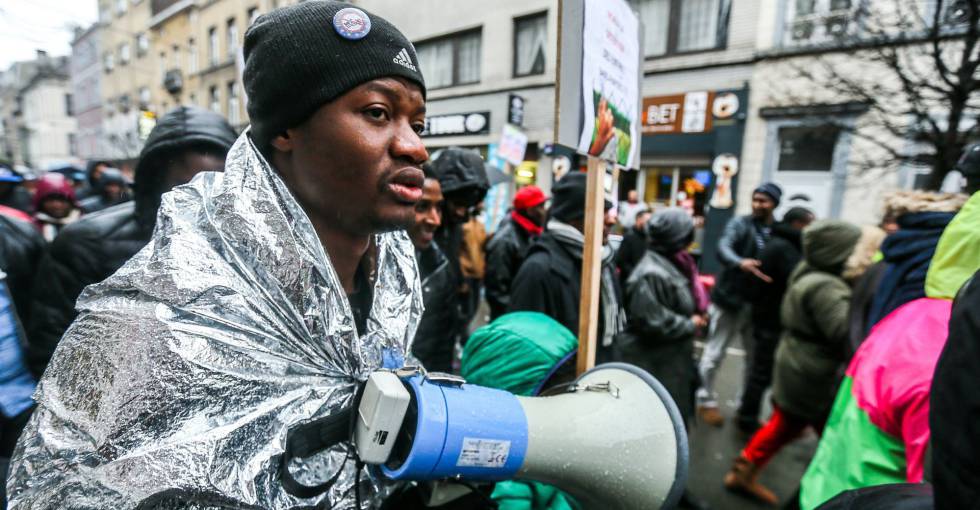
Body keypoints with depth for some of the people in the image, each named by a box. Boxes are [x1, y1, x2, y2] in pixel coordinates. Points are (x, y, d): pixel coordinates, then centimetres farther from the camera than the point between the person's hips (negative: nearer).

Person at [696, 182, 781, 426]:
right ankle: (706, 401, 21)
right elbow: (723, 248, -25)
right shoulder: (740, 224, -7)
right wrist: (741, 262, -46)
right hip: (731, 299, -5)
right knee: (714, 354, 5)